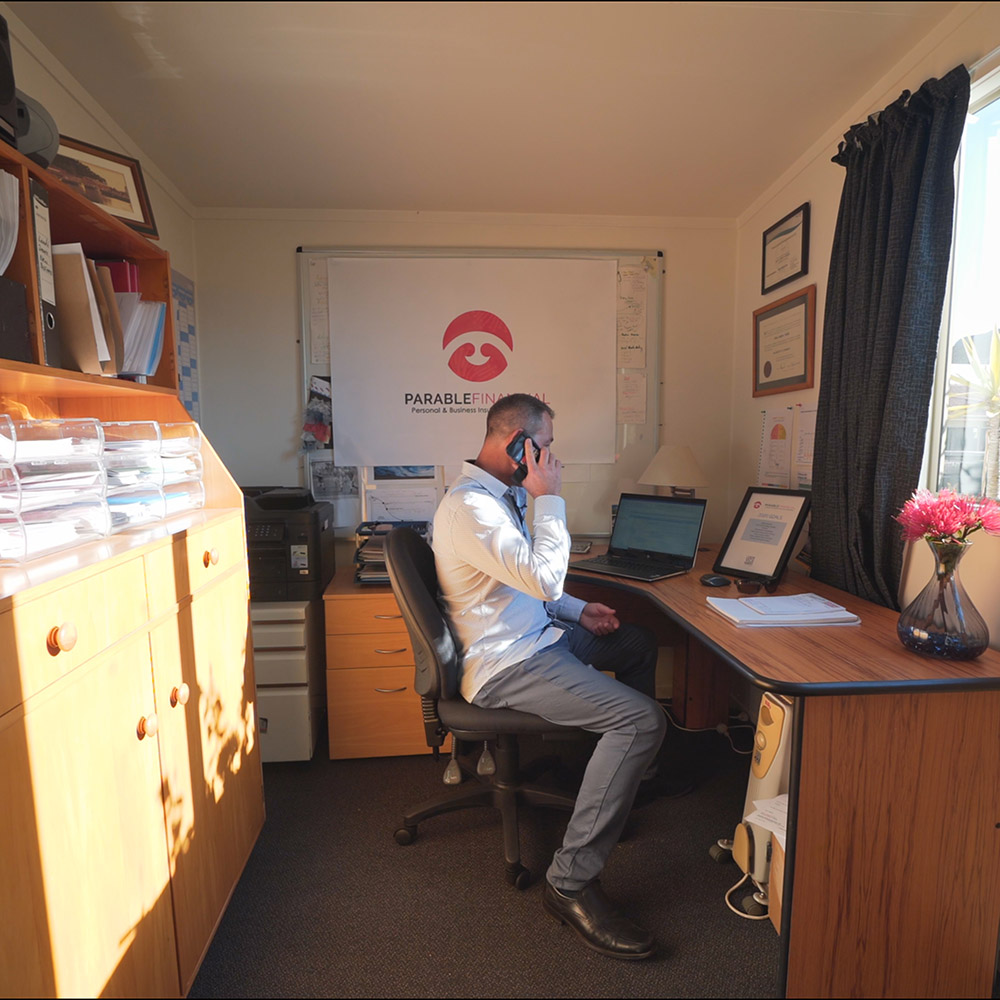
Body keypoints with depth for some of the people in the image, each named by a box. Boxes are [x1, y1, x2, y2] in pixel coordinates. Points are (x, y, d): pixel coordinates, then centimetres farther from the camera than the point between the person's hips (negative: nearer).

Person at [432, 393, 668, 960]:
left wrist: (578, 611, 12)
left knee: (639, 643, 24)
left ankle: (630, 777, 40)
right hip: (505, 664, -11)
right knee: (644, 720, -22)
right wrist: (550, 498, -18)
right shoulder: (469, 505, -22)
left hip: (532, 635, 11)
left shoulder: (503, 494, 13)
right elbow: (545, 578, -28)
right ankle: (572, 881, -10)